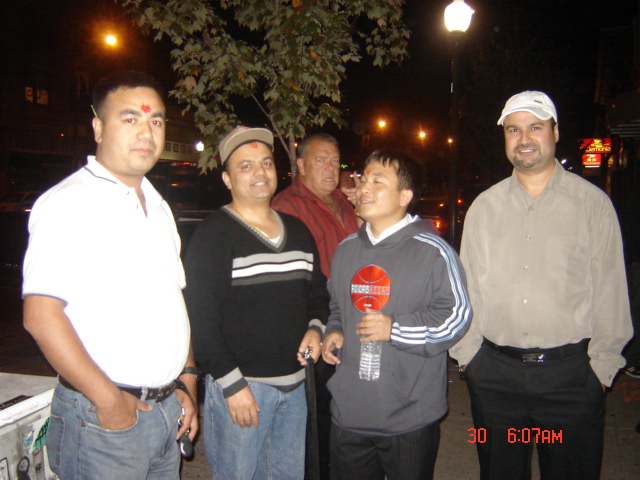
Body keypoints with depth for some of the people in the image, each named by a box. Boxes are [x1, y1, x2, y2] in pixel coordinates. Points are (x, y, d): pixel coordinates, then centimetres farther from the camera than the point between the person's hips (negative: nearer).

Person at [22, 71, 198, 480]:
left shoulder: (158, 206, 11)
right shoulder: (69, 203, -13)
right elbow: (40, 316, -20)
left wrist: (187, 382, 10)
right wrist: (109, 400, -16)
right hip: (104, 416, -7)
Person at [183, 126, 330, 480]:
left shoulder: (297, 230, 11)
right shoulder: (213, 234, -10)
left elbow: (317, 290, 20)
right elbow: (201, 317, -15)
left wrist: (315, 327, 0)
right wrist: (230, 382, -16)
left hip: (295, 383, 6)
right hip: (241, 384, -6)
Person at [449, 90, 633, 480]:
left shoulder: (593, 202, 0)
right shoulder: (484, 207, 6)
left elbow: (610, 289, 0)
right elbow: (468, 286, 7)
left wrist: (603, 363, -2)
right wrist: (466, 352, 5)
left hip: (571, 374, -2)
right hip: (494, 373, 2)